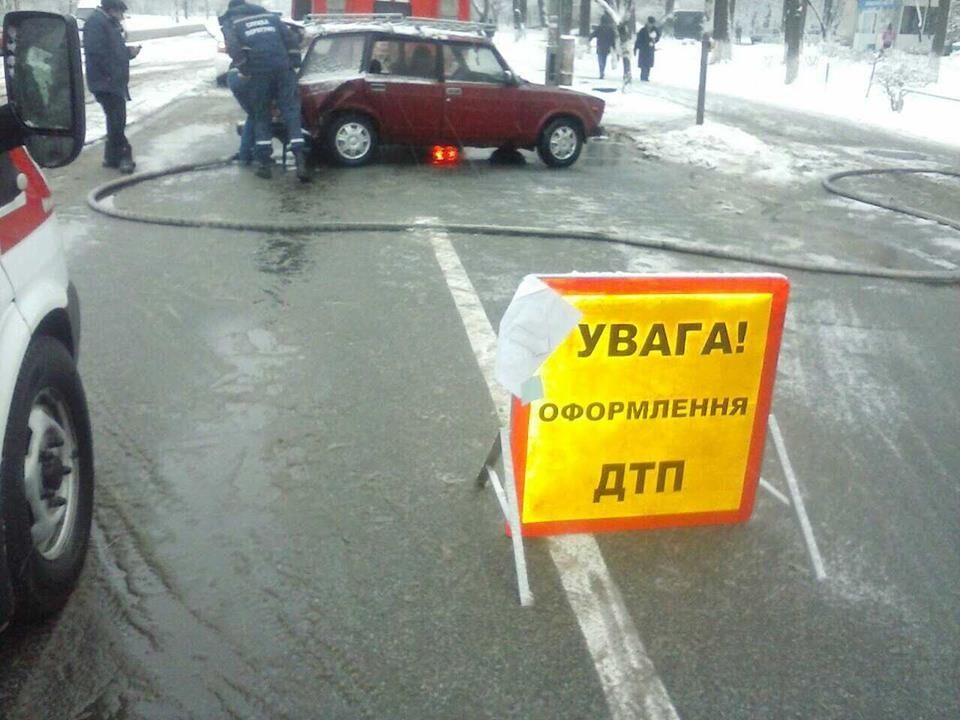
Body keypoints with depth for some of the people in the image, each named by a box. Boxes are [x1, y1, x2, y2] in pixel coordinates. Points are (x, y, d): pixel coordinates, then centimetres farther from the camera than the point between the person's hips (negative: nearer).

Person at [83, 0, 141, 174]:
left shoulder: (110, 23, 19)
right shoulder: (95, 22, -14)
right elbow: (96, 51, -23)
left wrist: (129, 51, 7)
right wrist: (111, 74, -22)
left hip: (115, 81, 10)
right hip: (105, 82, -10)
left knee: (117, 120, 13)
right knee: (116, 120, -10)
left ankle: (112, 156, 21)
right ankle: (122, 155, -4)